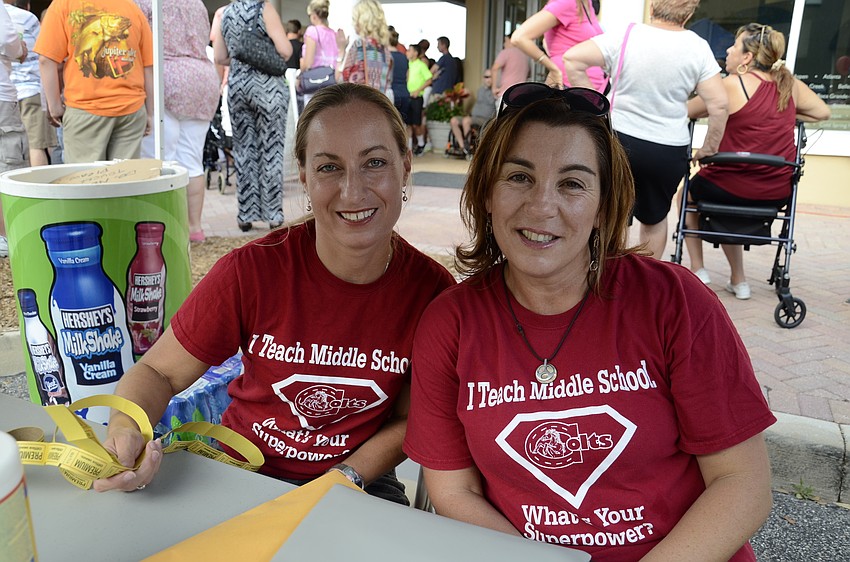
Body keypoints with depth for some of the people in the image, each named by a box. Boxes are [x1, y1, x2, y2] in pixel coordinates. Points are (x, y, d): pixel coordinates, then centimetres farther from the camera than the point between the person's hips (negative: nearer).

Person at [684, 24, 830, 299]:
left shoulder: (731, 84, -11)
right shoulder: (789, 83, 5)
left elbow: (686, 111, -3)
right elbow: (823, 112, 16)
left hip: (731, 188, -5)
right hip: (777, 194, 6)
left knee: (688, 192, 26)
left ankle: (697, 269, 24)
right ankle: (738, 280, 33)